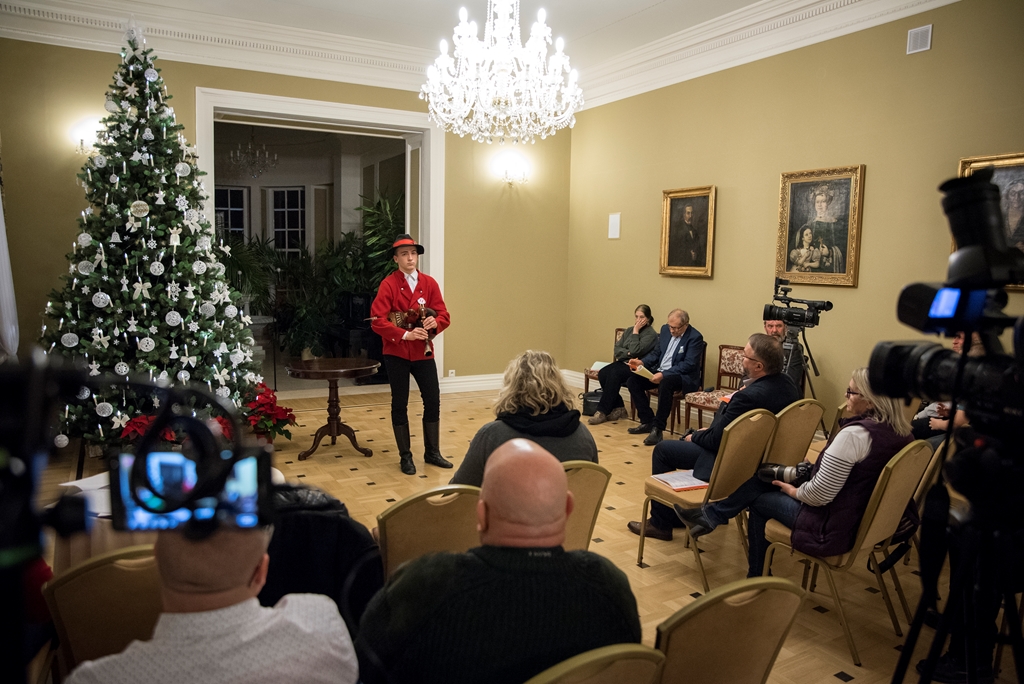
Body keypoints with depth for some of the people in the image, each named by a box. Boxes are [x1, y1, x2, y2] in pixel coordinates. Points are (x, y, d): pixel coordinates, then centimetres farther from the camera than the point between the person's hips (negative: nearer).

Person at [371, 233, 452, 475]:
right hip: (396, 353, -3)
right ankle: (405, 456, 18)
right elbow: (378, 321, -16)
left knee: (433, 400, 6)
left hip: (423, 351, 4)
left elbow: (444, 315, 2)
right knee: (399, 404, 5)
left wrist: (435, 322, -20)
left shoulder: (429, 283, 3)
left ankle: (432, 452, 22)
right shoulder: (388, 285, -9)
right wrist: (405, 335, -27)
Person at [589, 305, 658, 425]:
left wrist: (635, 331, -10)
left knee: (614, 374, -33)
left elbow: (635, 351, -18)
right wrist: (628, 353, -11)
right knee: (602, 373, -22)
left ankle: (602, 411, -26)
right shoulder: (628, 330, 16)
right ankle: (618, 408, -10)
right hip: (623, 362, 7)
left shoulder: (651, 334, -5)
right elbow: (617, 349, 8)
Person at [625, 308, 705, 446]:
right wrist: (642, 362, -6)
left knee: (666, 383, -39)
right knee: (632, 380, -12)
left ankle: (658, 428, -27)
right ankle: (647, 421, -2)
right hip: (660, 372, 7)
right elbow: (656, 352, 15)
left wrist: (663, 374, -30)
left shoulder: (695, 337, -14)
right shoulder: (665, 329, 6)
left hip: (684, 377, -7)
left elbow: (688, 364, -21)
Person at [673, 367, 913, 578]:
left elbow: (819, 495, -25)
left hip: (830, 530, -8)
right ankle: (709, 515, 23)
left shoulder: (855, 434, -26)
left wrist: (794, 491, -6)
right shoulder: (900, 433, 1)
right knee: (763, 480, 13)